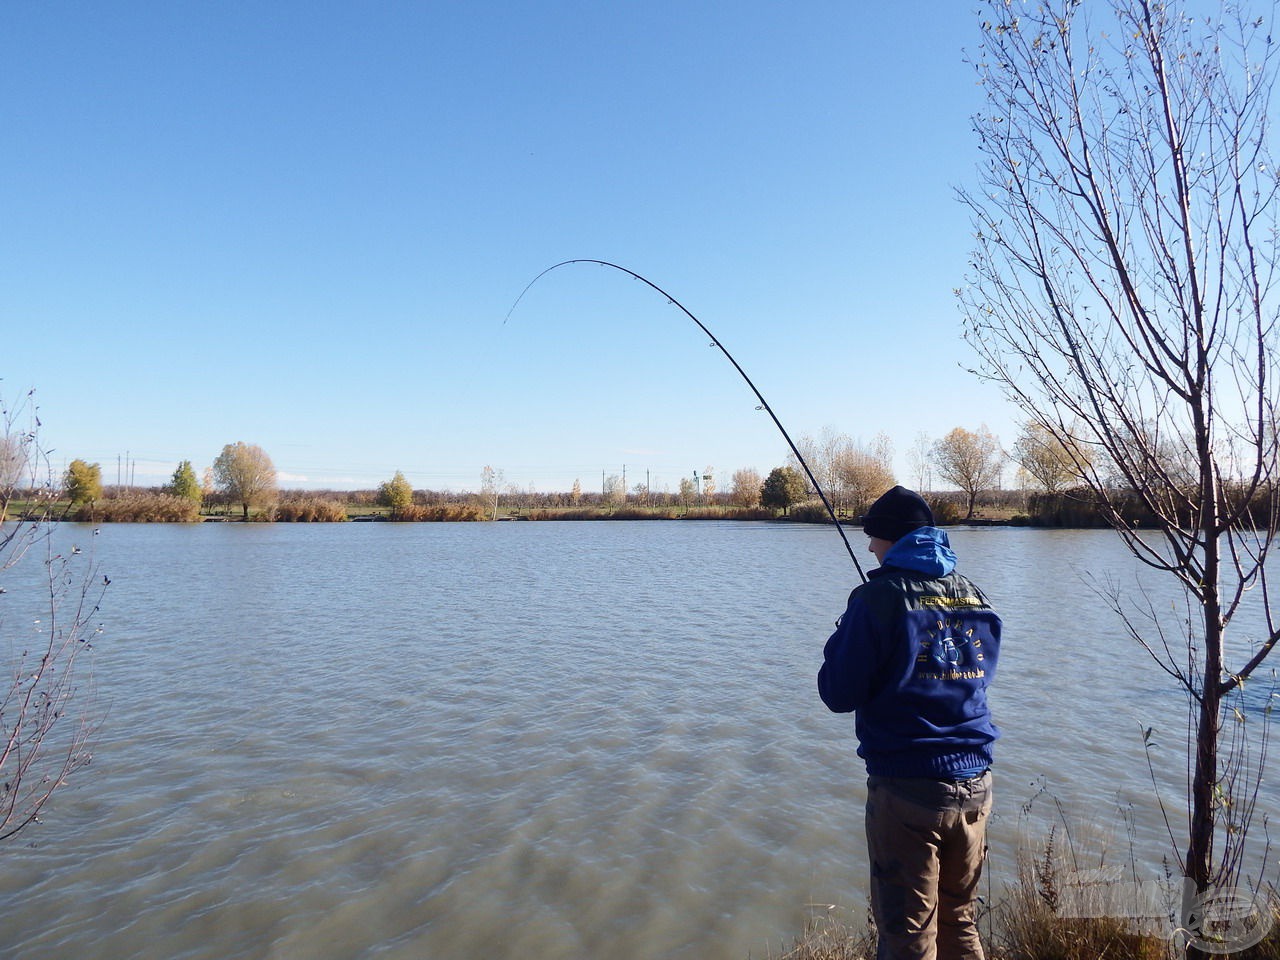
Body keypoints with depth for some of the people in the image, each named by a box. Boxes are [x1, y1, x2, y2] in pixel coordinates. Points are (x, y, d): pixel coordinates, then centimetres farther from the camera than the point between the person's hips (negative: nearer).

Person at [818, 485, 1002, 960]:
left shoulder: (879, 597, -14)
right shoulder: (975, 598, 5)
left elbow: (839, 695, -12)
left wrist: (841, 645, 5)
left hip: (907, 788, -6)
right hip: (974, 784, 6)